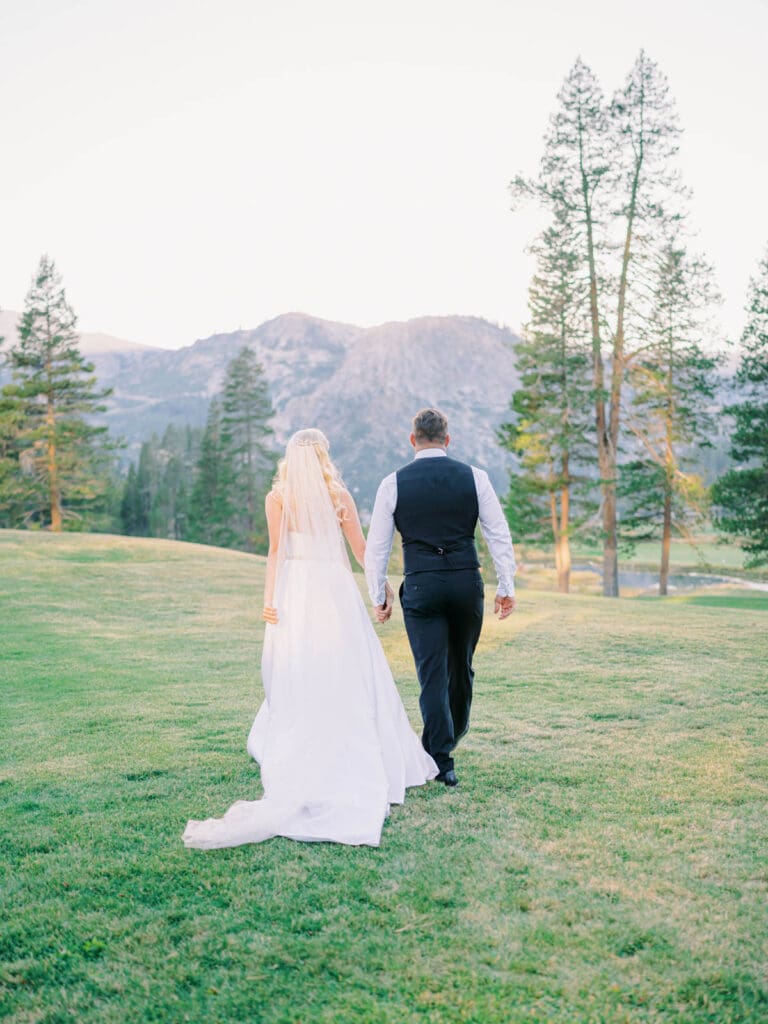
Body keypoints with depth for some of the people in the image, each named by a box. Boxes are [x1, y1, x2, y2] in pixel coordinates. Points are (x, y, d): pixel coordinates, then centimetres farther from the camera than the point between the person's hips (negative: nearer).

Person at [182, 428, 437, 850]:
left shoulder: (277, 497, 1)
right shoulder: (339, 495, 3)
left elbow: (275, 551, -6)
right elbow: (362, 549, 6)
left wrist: (269, 598, -7)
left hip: (295, 591, 0)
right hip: (335, 590, 0)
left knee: (298, 680, 5)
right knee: (348, 678, 7)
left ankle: (298, 765, 6)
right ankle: (363, 765, 13)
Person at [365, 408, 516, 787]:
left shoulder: (393, 483, 0)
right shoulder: (474, 477, 1)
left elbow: (376, 546, 2)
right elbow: (499, 535, 0)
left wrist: (378, 596, 11)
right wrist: (506, 587, 7)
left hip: (420, 586, -2)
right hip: (467, 582, 2)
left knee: (432, 674, 2)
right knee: (461, 668, 20)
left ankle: (442, 761, 0)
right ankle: (448, 739, 38)